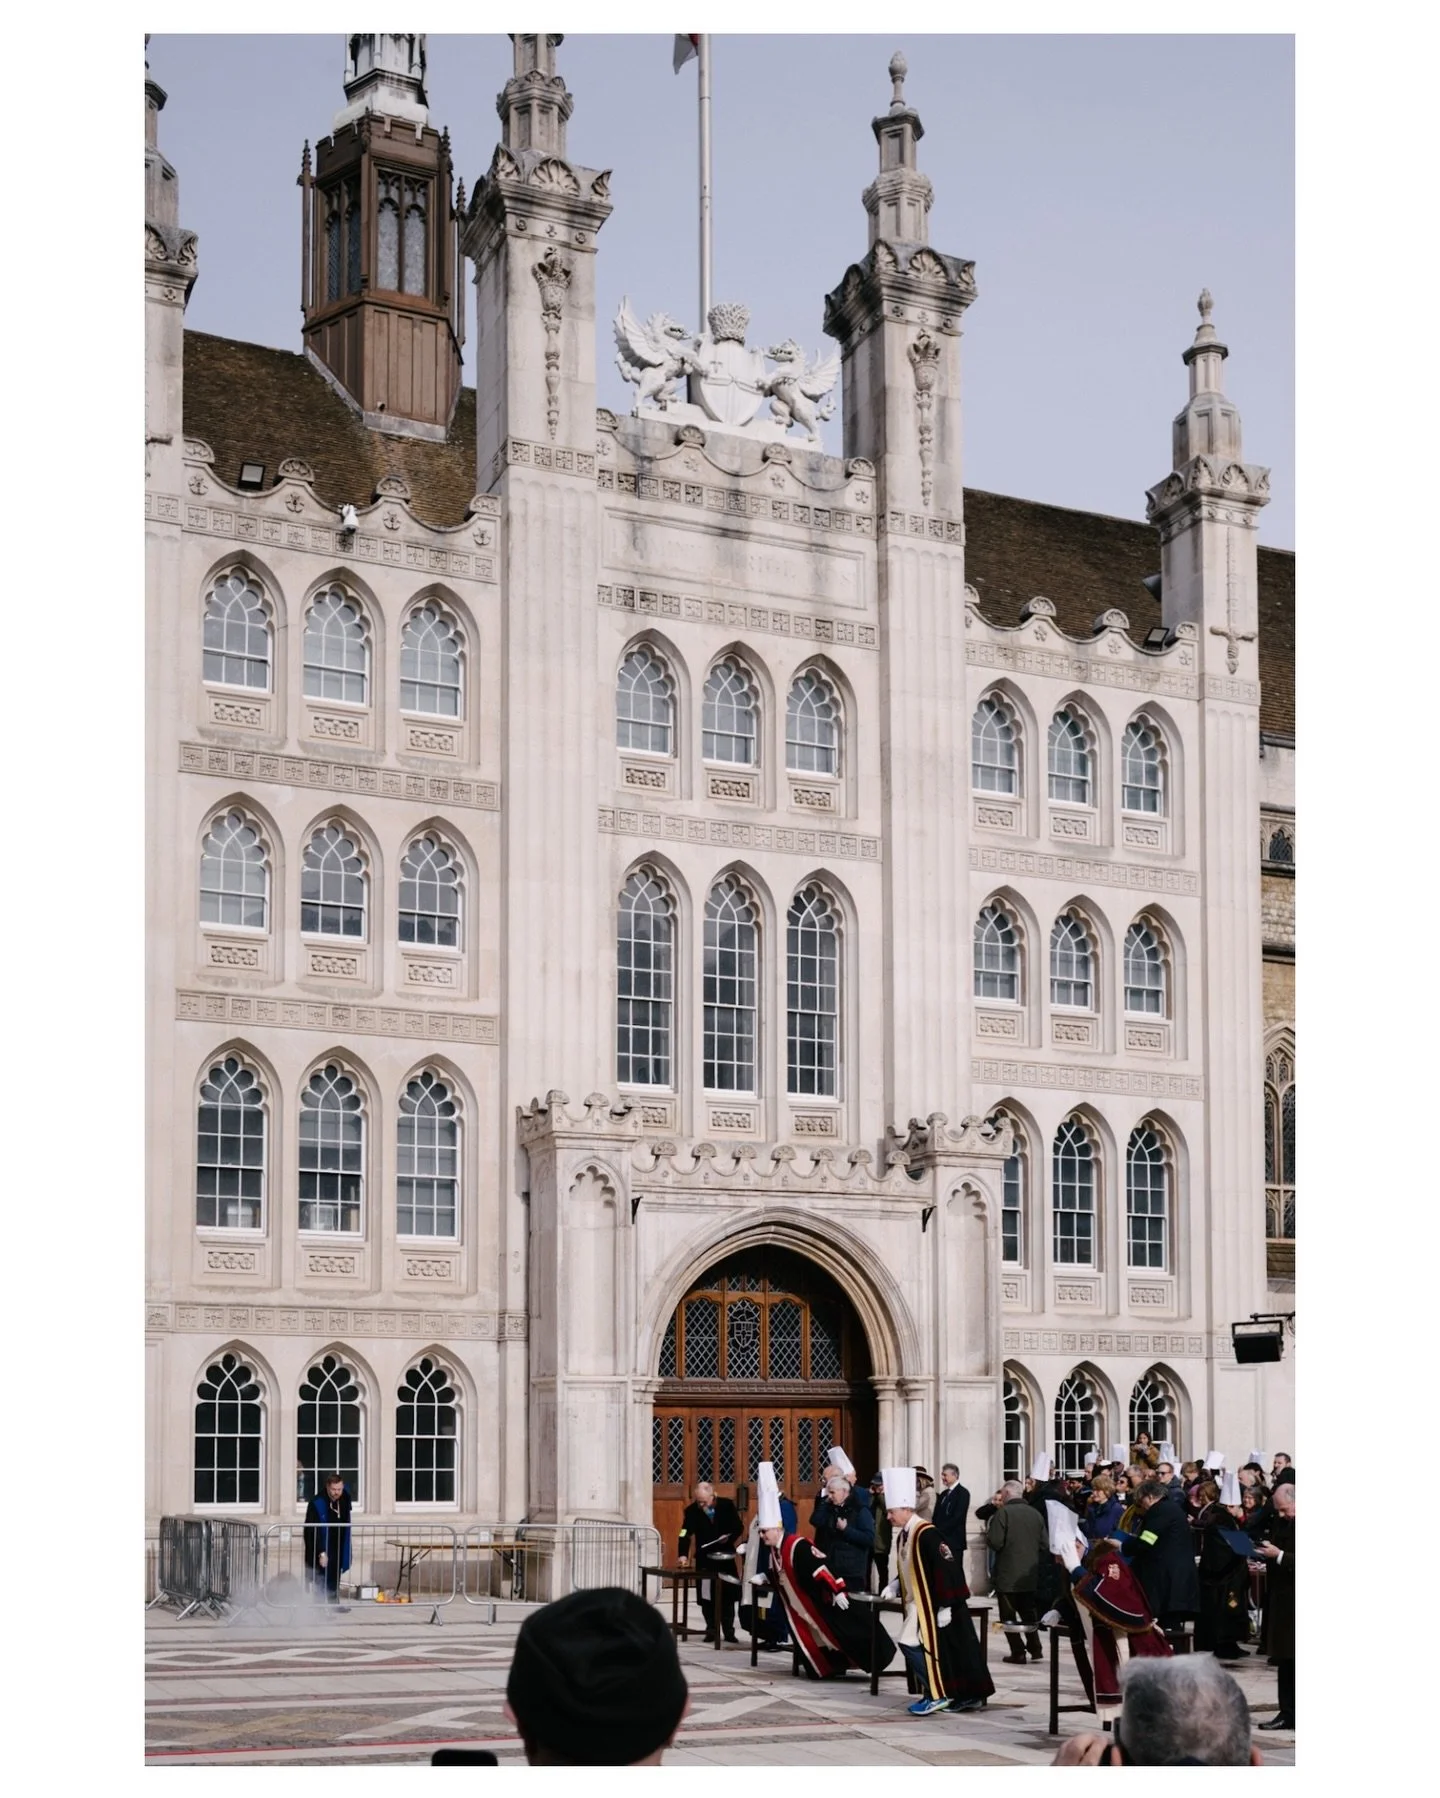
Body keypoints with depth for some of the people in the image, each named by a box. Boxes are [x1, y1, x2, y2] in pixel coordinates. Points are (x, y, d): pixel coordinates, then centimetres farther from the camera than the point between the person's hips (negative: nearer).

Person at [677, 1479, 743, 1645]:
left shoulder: (727, 1505, -8)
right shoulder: (692, 1510, -10)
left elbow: (738, 1527, 0)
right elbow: (685, 1534, -17)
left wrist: (730, 1537, -20)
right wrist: (683, 1554, -31)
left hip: (725, 1557, 0)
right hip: (704, 1559, 0)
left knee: (728, 1595, 3)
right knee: (707, 1596, 0)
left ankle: (729, 1631, 12)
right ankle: (711, 1630, 9)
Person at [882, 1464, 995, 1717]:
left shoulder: (926, 1534, -20)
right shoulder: (903, 1535, 8)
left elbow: (945, 1569, -22)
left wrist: (944, 1606, -21)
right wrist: (894, 1587, 2)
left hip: (934, 1605, -9)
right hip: (918, 1603, 9)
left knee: (911, 1644, -13)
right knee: (950, 1649, 12)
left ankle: (936, 1694, -3)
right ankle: (970, 1696, 20)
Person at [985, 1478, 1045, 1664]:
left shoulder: (1003, 1513, -14)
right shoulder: (1036, 1514, 3)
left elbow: (995, 1543, -19)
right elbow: (1044, 1544, 4)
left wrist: (988, 1534, 2)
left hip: (1007, 1574, -5)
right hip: (1031, 1574, 5)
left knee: (1009, 1615, 4)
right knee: (1029, 1613, 19)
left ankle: (1018, 1653, 2)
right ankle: (1035, 1649, 18)